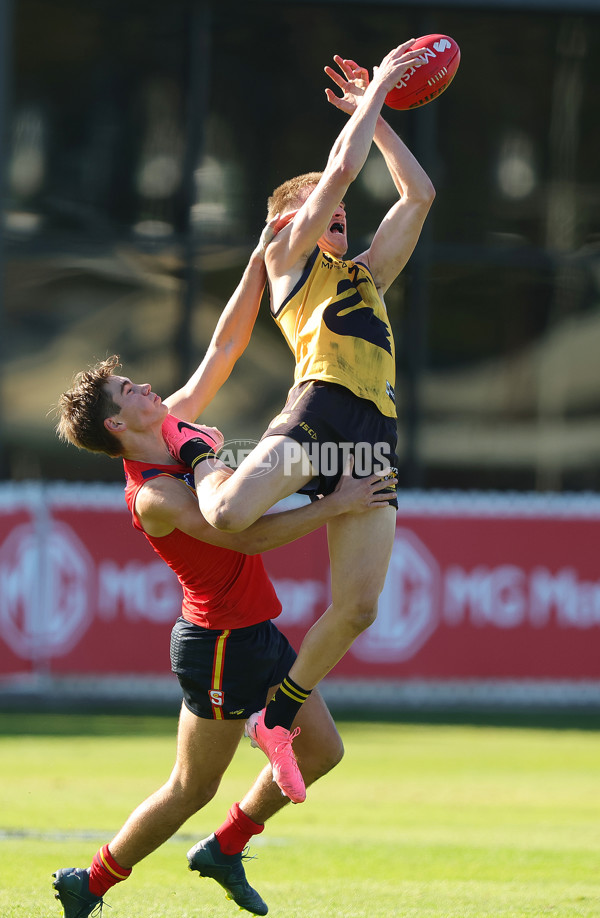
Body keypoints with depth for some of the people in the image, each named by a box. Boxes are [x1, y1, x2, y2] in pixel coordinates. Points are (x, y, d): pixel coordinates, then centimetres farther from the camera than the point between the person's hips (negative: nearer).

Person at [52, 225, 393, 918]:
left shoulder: (177, 421, 1)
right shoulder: (153, 497, -25)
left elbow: (225, 345, 6)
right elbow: (252, 537, -29)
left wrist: (262, 260, 0)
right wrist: (335, 505, -27)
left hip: (256, 630, 9)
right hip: (220, 644, -9)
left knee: (321, 751, 13)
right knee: (191, 789, 2)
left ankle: (224, 849, 27)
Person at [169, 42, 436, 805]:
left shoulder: (367, 274, 32)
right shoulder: (287, 257, 14)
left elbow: (419, 194, 36)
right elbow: (341, 169, 5)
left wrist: (377, 115, 36)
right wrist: (374, 94, 15)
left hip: (375, 439, 6)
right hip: (320, 409, -6)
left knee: (357, 607, -8)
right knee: (228, 517, -31)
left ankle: (278, 715, 10)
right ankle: (207, 473, 6)